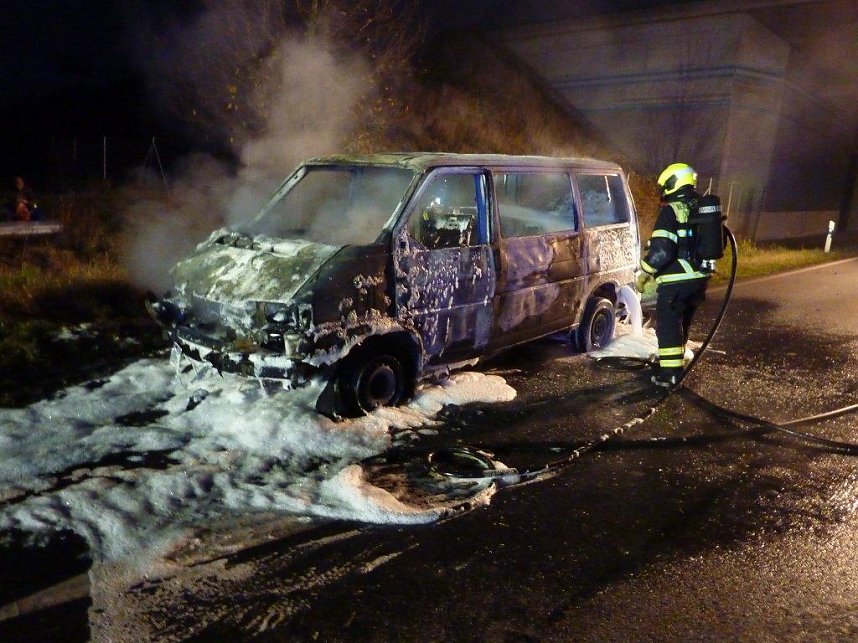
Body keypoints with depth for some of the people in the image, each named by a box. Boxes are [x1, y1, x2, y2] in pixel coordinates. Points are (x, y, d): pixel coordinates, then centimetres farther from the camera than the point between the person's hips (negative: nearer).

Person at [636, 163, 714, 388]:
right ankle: (673, 362, 36)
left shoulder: (671, 211, -14)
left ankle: (671, 373, 0)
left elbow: (661, 250, -22)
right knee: (682, 323, 22)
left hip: (677, 281, -8)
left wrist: (644, 273, -11)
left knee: (668, 325, 0)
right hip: (700, 277, 8)